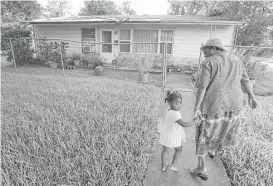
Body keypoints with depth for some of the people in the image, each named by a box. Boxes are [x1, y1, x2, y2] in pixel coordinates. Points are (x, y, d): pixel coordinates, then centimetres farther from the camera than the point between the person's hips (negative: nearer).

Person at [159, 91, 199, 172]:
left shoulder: (169, 111, -3)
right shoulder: (175, 114, -32)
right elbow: (184, 124, -32)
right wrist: (195, 121, -22)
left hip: (166, 136, 7)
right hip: (173, 137, -7)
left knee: (165, 150, 22)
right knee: (179, 150, 22)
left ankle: (163, 165, 40)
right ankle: (174, 165, 30)